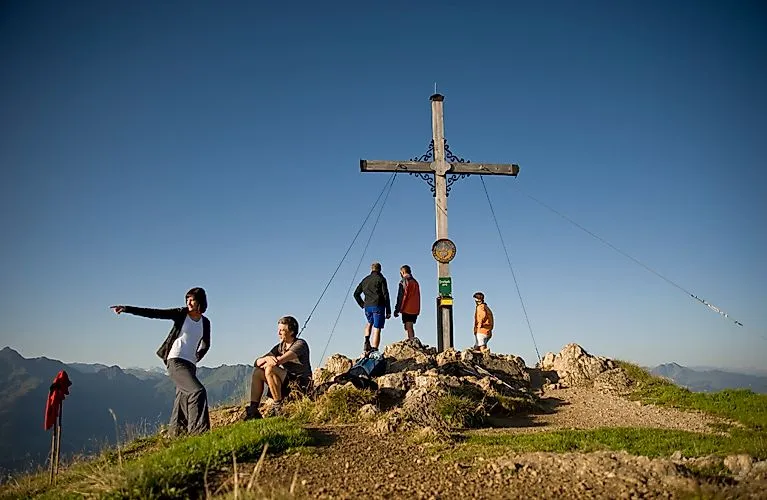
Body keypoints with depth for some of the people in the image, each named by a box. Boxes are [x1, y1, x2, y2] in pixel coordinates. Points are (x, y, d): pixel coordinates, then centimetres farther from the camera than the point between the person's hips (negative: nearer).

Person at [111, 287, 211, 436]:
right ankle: (198, 429, -20)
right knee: (198, 391, -20)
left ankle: (175, 432, 15)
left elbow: (206, 345, 25)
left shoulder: (205, 323, 10)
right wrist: (127, 309, -14)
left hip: (190, 365, 5)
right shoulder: (181, 314, -1)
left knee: (183, 399, 5)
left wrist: (196, 358, 14)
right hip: (175, 361, -5)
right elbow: (153, 313, -8)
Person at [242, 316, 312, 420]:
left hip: (300, 384, -8)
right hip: (286, 384, 8)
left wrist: (266, 364, -5)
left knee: (270, 369, -26)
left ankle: (278, 406, -19)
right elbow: (257, 362, 6)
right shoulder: (279, 347, 12)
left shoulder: (300, 344, -12)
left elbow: (279, 360, -25)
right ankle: (253, 409, -8)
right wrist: (266, 358, -18)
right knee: (257, 372, -1)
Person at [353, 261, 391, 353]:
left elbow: (356, 294, 16)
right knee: (376, 329, -4)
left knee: (369, 323, 31)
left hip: (367, 307, 5)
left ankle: (367, 341, 13)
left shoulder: (365, 280, 15)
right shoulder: (381, 279, -1)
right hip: (378, 306, -5)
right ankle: (374, 351, -10)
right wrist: (388, 311, -5)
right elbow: (386, 295, -7)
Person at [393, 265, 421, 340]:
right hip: (415, 310, 7)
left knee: (408, 328, -5)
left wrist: (397, 310, -7)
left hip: (407, 309, -7)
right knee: (410, 327, 16)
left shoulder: (404, 282, -9)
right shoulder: (415, 282, 12)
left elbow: (400, 297, -12)